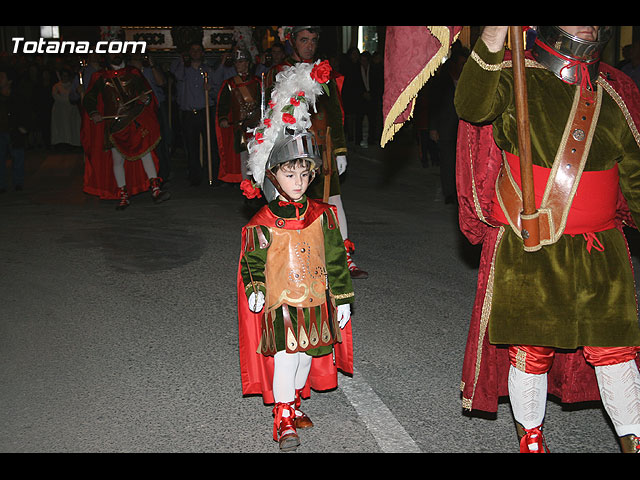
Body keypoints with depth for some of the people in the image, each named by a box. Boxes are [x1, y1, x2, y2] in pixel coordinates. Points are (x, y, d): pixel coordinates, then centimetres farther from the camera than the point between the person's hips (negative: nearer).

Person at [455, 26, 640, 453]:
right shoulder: (516, 80, -3)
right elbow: (473, 106, -26)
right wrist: (494, 37, -36)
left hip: (600, 253, 4)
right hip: (527, 250, -3)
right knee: (530, 348, 7)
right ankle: (530, 437, 28)